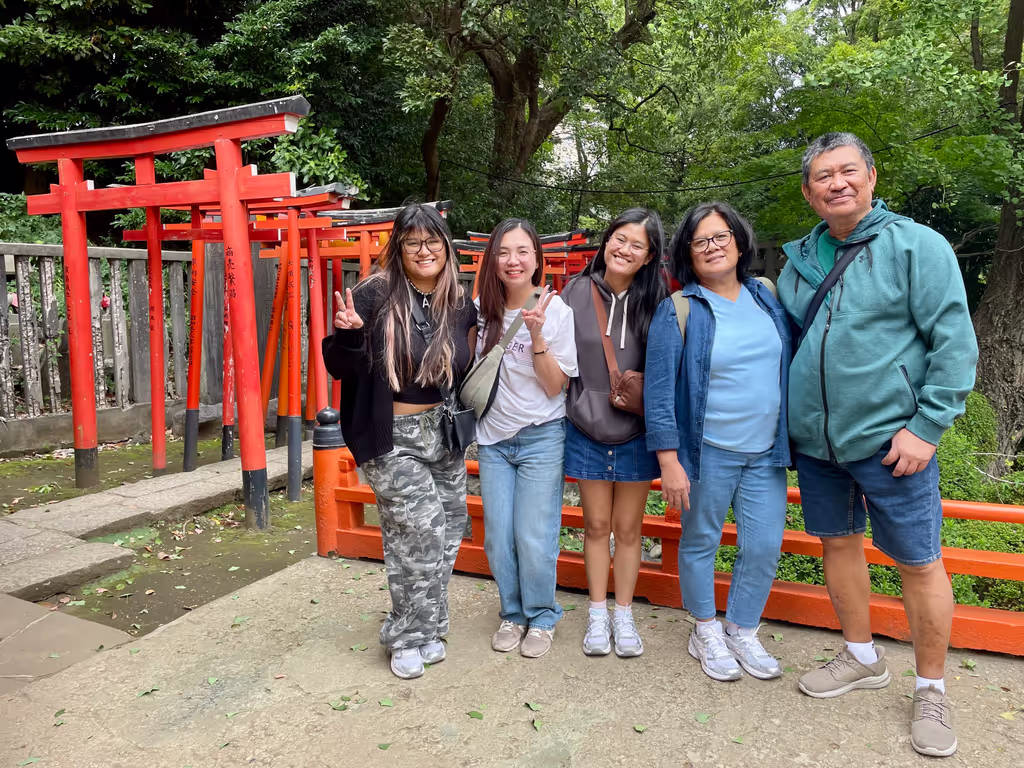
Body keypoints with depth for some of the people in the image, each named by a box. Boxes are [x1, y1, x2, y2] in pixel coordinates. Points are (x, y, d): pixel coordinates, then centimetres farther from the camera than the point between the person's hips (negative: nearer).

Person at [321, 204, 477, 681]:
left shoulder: (459, 304, 4)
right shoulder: (375, 296, -10)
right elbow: (340, 369, -9)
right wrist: (348, 334, -26)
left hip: (444, 433, 5)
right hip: (393, 438, -5)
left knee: (447, 533, 10)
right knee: (423, 529, -10)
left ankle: (426, 630, 30)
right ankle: (407, 636, 13)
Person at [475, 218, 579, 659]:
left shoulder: (556, 311, -9)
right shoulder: (483, 311, 1)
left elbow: (554, 386, -11)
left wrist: (536, 336, -23)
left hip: (541, 439, -3)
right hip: (493, 437, 4)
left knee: (533, 538, -1)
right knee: (498, 538, 8)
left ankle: (541, 618, 22)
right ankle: (512, 614, 29)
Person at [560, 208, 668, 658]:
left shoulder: (656, 301, -7)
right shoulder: (577, 292, -5)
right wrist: (577, 408, -1)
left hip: (636, 437, 0)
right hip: (587, 432, 1)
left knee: (628, 528, 11)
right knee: (596, 526, 13)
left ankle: (623, 615, 29)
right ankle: (597, 616, 29)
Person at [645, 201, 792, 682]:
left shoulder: (767, 297, 6)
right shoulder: (679, 311, -9)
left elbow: (791, 364, 14)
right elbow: (659, 389, -11)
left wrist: (789, 440, 11)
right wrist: (669, 461, -14)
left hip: (766, 451, 4)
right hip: (706, 452, -4)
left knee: (764, 547, 8)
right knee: (700, 543, 10)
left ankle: (742, 632, 30)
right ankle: (705, 633, 31)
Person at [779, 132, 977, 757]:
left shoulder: (918, 245, -7)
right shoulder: (800, 260, 8)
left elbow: (955, 342, -10)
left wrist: (927, 427, -16)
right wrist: (785, 424, 11)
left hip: (890, 440, -5)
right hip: (814, 442, 5)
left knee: (919, 563, 4)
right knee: (839, 543, 15)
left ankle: (932, 690, 24)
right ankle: (863, 659, 36)